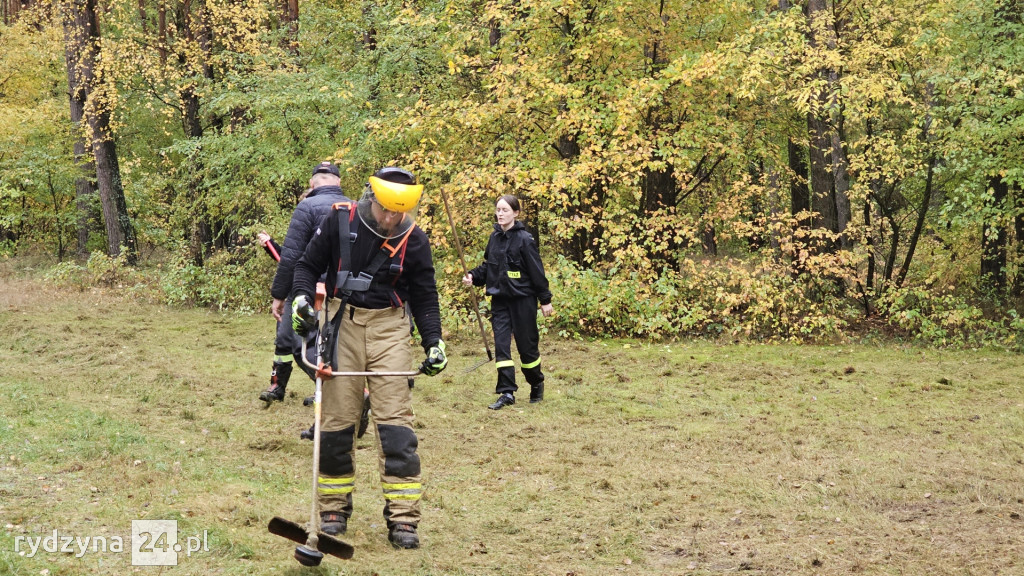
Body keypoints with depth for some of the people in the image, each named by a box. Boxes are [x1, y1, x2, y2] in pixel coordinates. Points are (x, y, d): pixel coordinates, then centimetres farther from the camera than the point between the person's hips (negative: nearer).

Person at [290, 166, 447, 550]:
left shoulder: (414, 240, -3)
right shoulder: (339, 220, -4)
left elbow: (424, 296, 6)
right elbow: (308, 264, 7)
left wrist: (433, 342, -5)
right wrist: (301, 296, -11)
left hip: (389, 328, 0)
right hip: (341, 324, 1)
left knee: (395, 422, -7)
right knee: (336, 420, 3)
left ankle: (403, 518, -4)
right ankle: (334, 509, 17)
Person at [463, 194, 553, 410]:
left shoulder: (524, 239, -11)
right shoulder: (495, 237, 6)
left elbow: (537, 271, -9)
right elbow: (488, 266, 15)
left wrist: (545, 299, -7)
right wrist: (473, 276, -3)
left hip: (523, 299, -5)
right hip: (500, 299, 5)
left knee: (526, 344, 5)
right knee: (501, 345, -3)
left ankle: (536, 384, 28)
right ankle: (506, 392, -1)